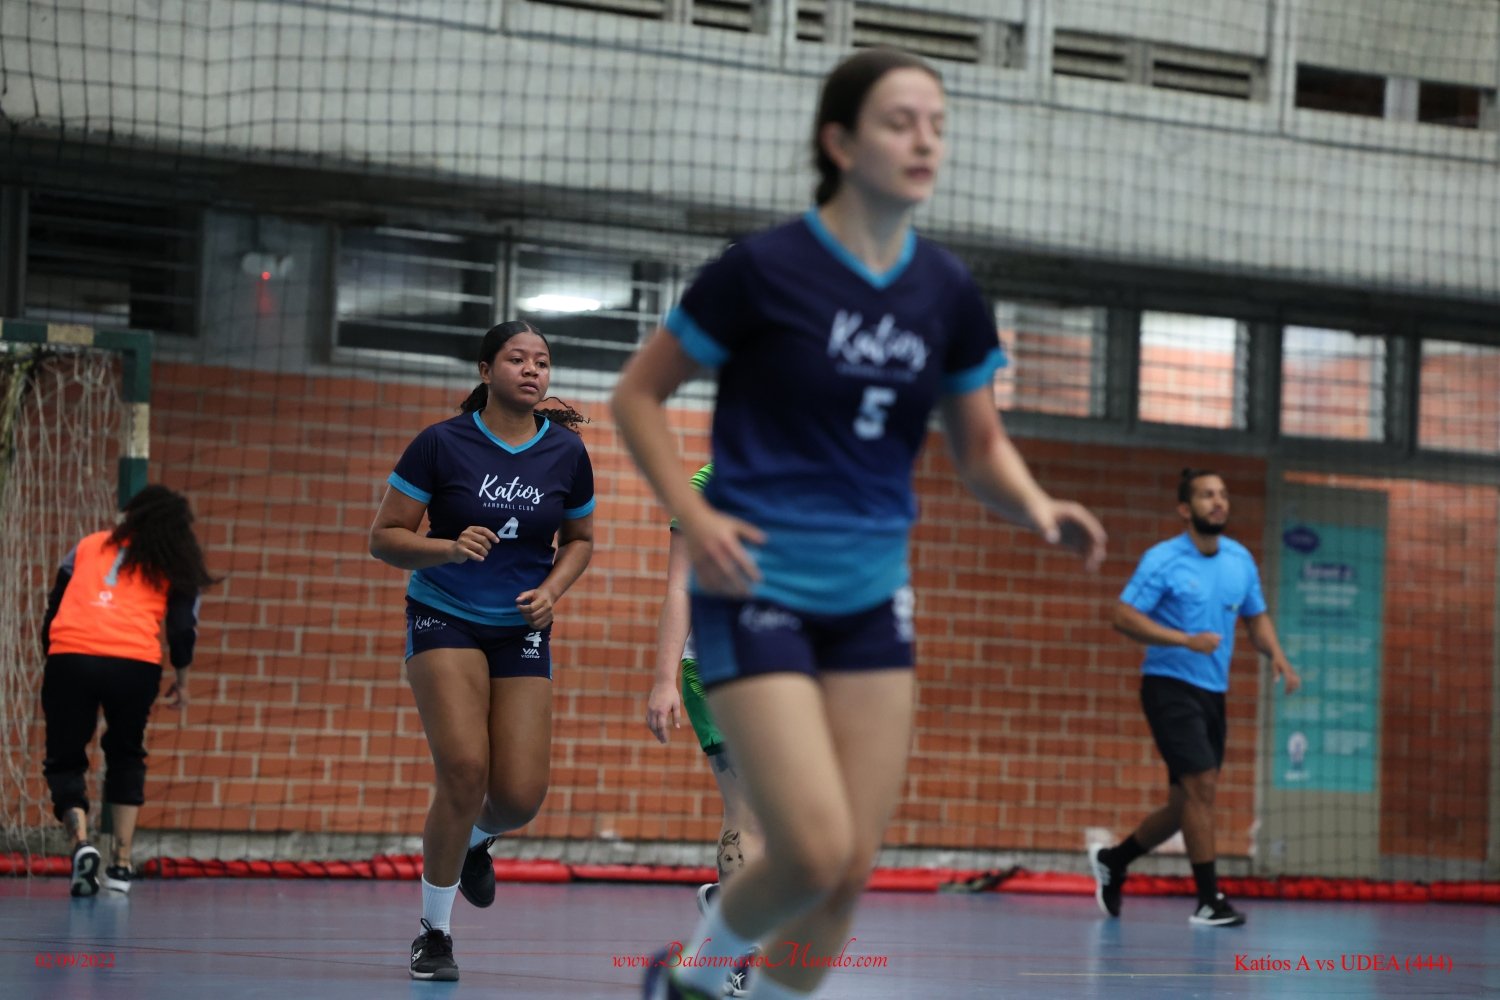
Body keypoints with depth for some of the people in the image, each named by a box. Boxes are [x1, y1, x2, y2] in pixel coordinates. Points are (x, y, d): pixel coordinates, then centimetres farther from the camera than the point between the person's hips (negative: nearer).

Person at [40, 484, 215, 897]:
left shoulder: (88, 546, 24)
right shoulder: (178, 566, 19)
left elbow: (52, 610, 22)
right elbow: (182, 627, 9)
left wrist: (51, 660, 33)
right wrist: (181, 679, 22)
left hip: (69, 656, 0)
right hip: (135, 662, 0)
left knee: (64, 760, 13)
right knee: (125, 757, 23)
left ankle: (81, 841, -14)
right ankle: (121, 865, 16)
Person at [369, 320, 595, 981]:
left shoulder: (566, 453, -1)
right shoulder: (441, 444, -10)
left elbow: (579, 538, 14)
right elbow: (384, 537, -7)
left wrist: (553, 589, -5)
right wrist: (450, 547, -25)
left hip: (522, 630, 3)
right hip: (444, 621, -3)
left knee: (521, 796, -6)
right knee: (465, 771, -21)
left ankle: (475, 840, 34)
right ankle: (433, 932, -3)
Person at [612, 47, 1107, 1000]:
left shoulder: (950, 295, 3)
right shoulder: (765, 269, -10)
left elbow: (982, 447, 13)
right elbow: (638, 394, -1)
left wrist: (1037, 507, -9)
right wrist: (693, 515, -15)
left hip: (872, 598, 5)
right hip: (758, 590, -5)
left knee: (854, 868, 2)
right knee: (815, 851, -14)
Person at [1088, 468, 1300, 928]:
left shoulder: (1240, 559, 8)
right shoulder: (1162, 560, -10)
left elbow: (1256, 617, 19)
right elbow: (1125, 615, -14)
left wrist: (1277, 657, 0)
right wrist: (1187, 640, -24)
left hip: (1212, 693, 7)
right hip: (1170, 685, -7)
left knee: (1186, 804, 10)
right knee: (1201, 784, -16)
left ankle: (1113, 860, 31)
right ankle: (1208, 899, -11)